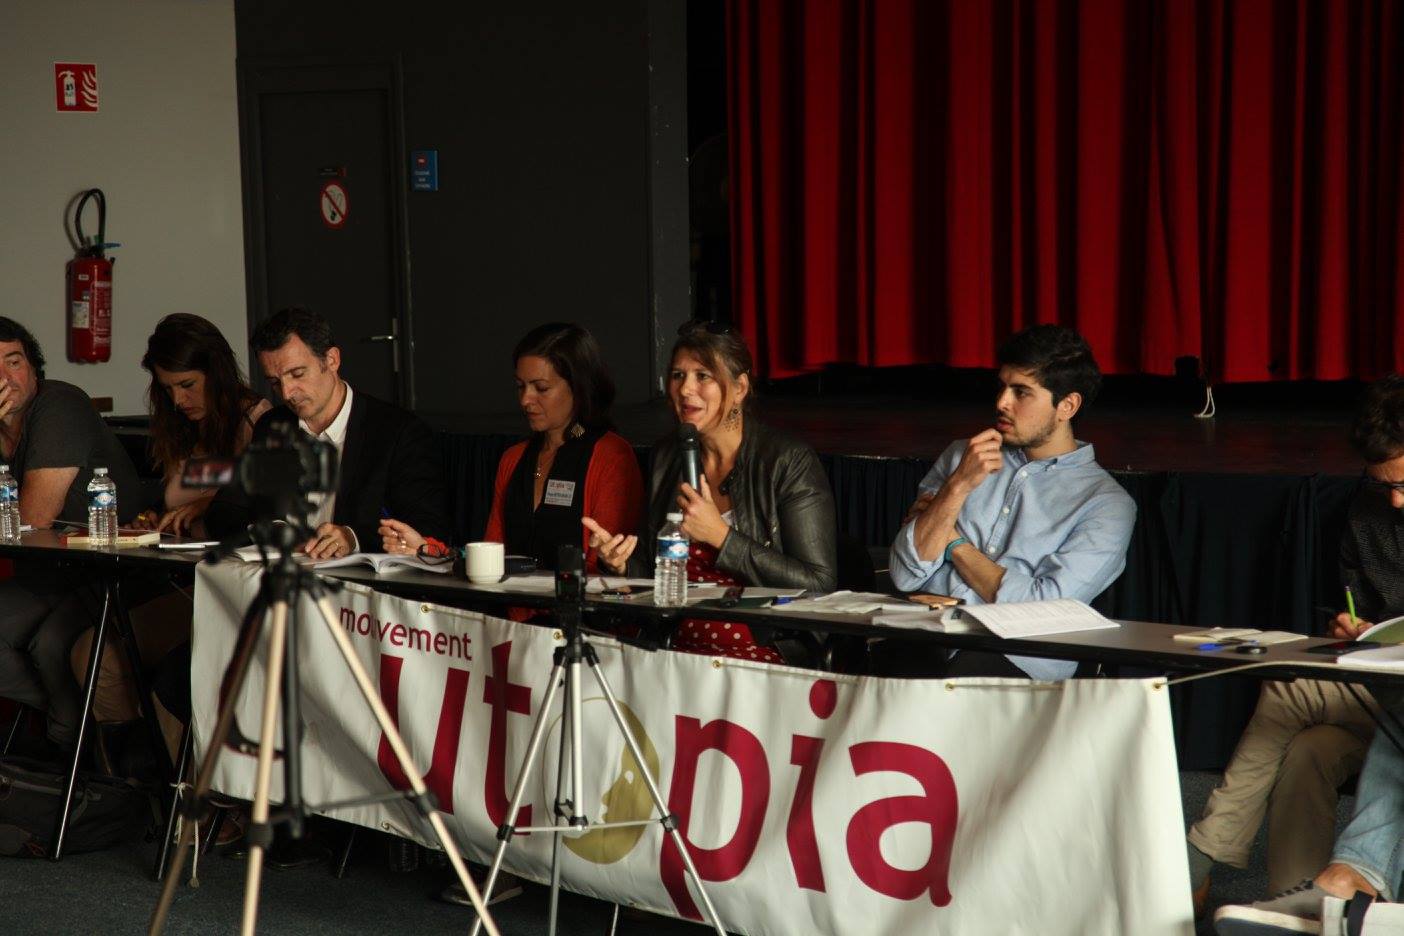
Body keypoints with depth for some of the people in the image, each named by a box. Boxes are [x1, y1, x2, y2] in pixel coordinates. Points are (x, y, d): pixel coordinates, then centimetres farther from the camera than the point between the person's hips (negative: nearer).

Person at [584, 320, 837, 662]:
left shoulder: (790, 462, -5)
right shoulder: (666, 456, 13)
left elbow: (820, 585, -11)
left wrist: (721, 536, -14)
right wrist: (622, 563, 0)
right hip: (674, 648, 6)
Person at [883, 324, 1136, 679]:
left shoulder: (1107, 504, 5)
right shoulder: (961, 456, 19)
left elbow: (1045, 609, -8)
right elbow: (905, 575, 9)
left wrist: (952, 542, 2)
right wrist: (958, 486, -4)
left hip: (1017, 662, -2)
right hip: (925, 642, 2)